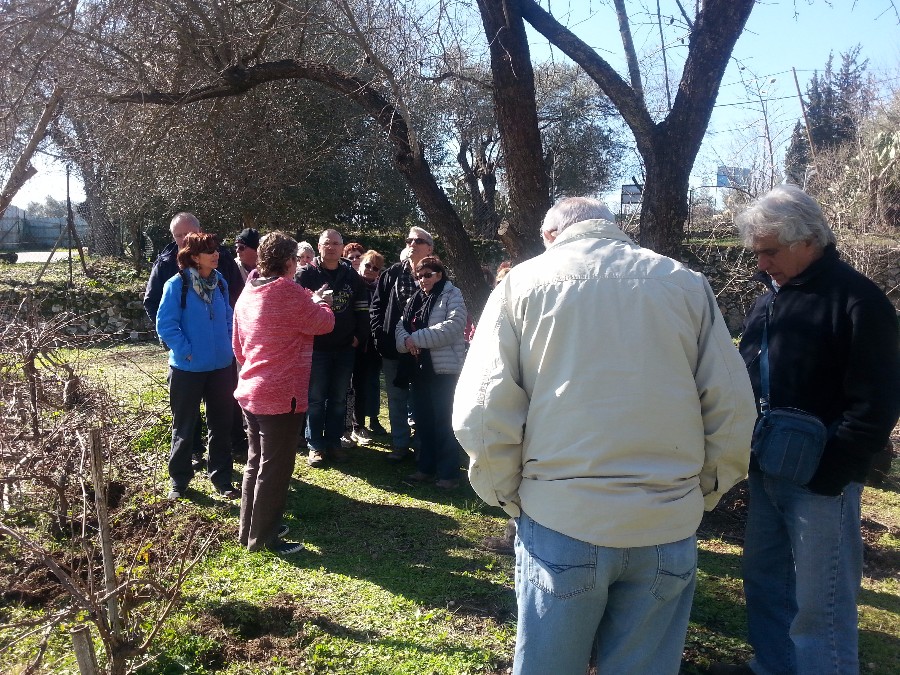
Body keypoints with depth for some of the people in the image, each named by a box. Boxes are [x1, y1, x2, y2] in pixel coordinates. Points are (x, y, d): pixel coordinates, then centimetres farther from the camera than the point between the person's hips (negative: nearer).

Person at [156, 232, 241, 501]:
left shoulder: (220, 282, 3)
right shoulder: (177, 285, -13)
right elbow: (165, 324, -14)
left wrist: (229, 347, 2)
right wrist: (187, 352, -16)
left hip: (221, 366, 5)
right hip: (187, 368, -5)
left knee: (221, 424, 13)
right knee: (184, 426, 11)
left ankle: (222, 478, 26)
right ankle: (179, 480, 26)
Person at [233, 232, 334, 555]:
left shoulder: (247, 294, 8)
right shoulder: (290, 293, -18)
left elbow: (238, 345, 15)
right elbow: (324, 323, -5)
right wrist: (319, 301, 14)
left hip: (250, 391, 9)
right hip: (281, 395, -9)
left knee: (256, 462, 20)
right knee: (275, 468, 3)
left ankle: (248, 529, 31)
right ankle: (264, 538, 13)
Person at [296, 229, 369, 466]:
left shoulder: (351, 275, 7)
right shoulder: (306, 274, -2)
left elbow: (362, 309, 7)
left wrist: (360, 337, 2)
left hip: (345, 348, 3)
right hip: (316, 346, -3)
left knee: (338, 398, 10)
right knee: (316, 398, 3)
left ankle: (334, 442, 21)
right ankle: (315, 446, 11)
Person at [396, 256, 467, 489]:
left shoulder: (452, 295, -3)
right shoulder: (415, 299, 19)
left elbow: (453, 326, -18)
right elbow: (401, 326, 13)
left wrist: (417, 338, -16)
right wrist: (406, 341, -11)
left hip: (444, 368, -7)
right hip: (420, 367, 7)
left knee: (443, 421, -6)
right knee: (423, 420, 13)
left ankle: (448, 473, 2)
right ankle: (426, 467, 24)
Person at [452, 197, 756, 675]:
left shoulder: (524, 282, 0)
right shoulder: (686, 283, 5)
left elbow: (482, 413, -9)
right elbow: (732, 408, 1)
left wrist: (506, 494, 5)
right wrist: (704, 492, 13)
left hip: (561, 521, -1)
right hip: (668, 527, 2)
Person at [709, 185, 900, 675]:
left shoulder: (857, 300, -12)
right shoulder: (771, 296, 11)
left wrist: (830, 471, -18)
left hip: (820, 479, -7)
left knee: (819, 601, 2)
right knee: (765, 580, 18)